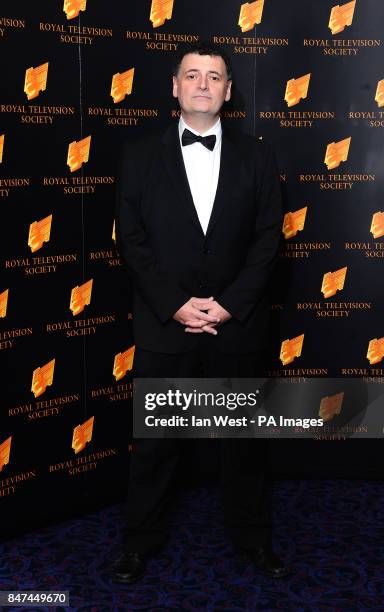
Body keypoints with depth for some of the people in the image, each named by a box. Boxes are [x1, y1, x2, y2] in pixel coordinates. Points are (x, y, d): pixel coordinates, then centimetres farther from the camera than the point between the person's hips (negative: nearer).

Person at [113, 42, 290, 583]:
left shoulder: (255, 157, 6)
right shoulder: (140, 157, 4)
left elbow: (268, 237, 0)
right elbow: (131, 240, -2)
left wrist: (230, 304, -11)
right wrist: (175, 305, -12)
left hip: (238, 326, 1)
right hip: (163, 327, 0)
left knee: (243, 437, 13)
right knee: (155, 440, 10)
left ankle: (252, 535, 32)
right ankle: (143, 539, 28)